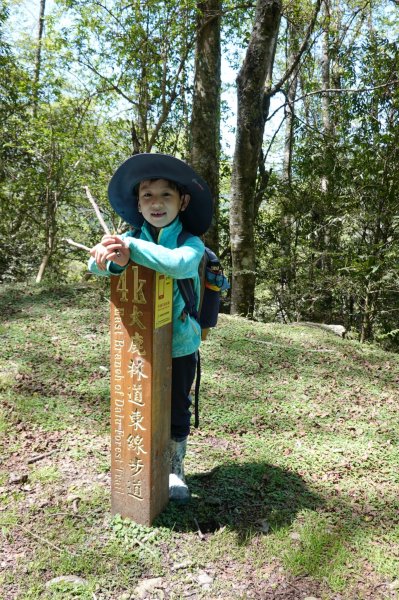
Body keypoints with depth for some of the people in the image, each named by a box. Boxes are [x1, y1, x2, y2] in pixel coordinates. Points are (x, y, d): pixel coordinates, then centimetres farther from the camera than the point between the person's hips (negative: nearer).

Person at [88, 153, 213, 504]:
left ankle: (175, 470, 37)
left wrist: (131, 248, -38)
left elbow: (179, 264, -35)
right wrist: (111, 258, -43)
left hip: (179, 345, -2)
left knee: (177, 410, 14)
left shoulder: (192, 243, -11)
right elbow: (96, 264, -20)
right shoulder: (130, 238, -3)